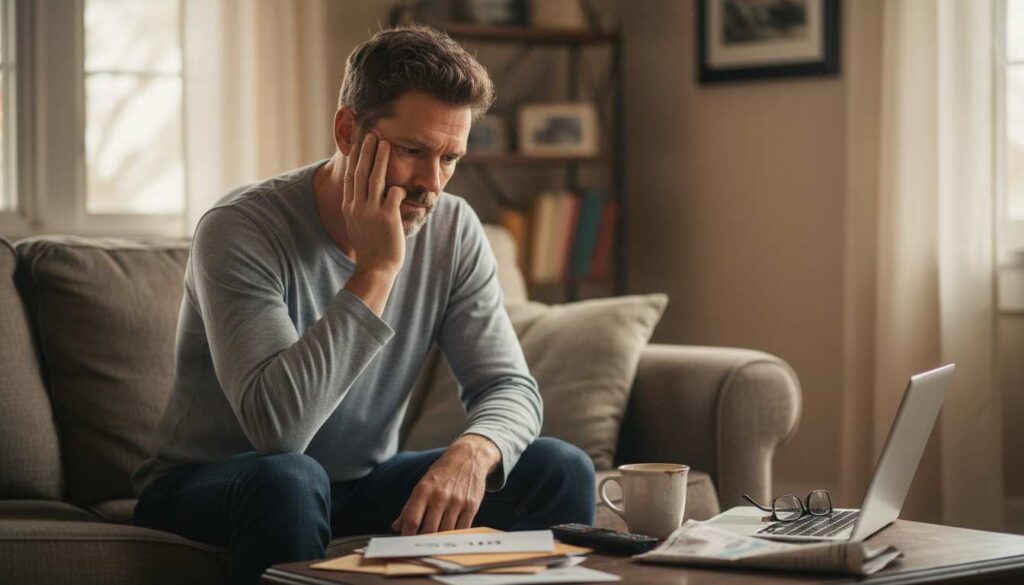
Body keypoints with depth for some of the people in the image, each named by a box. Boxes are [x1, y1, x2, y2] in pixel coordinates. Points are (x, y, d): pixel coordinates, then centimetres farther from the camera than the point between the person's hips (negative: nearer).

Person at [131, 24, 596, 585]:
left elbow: (509, 386, -6)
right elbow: (277, 428, -35)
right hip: (205, 491, -4)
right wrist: (377, 268, -33)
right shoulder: (238, 229, -24)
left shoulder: (453, 229, -6)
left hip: (360, 487, 5)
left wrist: (472, 451, -30)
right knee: (289, 478, -39)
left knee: (559, 470, -12)